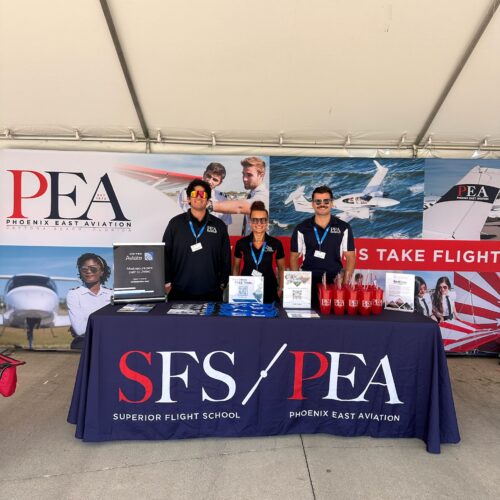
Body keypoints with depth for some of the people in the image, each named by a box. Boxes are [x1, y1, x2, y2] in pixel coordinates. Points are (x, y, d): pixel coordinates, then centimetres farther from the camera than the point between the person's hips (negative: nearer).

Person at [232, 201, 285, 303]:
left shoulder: (276, 243, -2)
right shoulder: (241, 243, 0)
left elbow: (281, 268, 8)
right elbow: (236, 267, 11)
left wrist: (281, 289, 3)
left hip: (269, 292, 0)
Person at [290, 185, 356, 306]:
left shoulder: (344, 228, 3)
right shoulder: (302, 228, 3)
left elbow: (350, 258, 5)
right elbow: (294, 257, 6)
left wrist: (345, 283, -5)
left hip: (335, 283, 0)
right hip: (308, 284, 0)